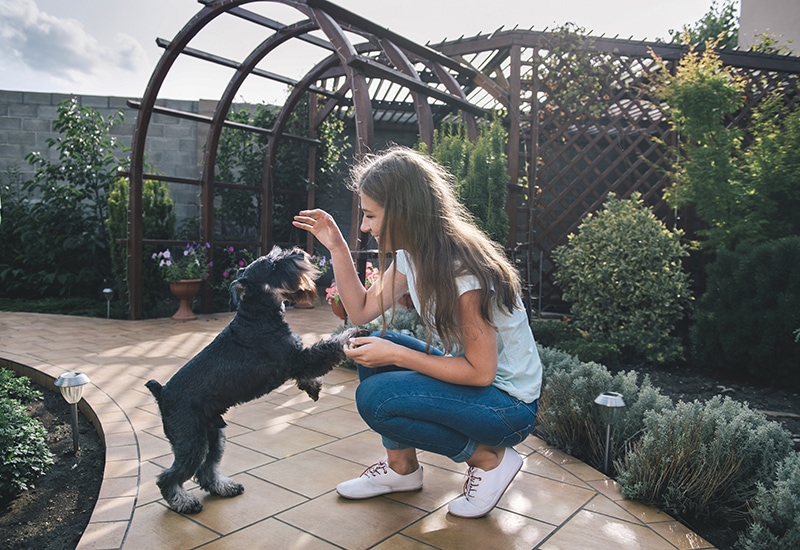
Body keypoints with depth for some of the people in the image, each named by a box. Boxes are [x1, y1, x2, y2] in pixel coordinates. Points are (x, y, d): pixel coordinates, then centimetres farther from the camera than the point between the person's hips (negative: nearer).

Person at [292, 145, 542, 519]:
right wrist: (336, 247, -3)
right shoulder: (409, 256, -2)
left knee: (376, 398, -22)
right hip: (469, 372, 9)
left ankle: (489, 458, -3)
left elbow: (480, 371, -24)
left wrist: (395, 355, -23)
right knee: (375, 350, -1)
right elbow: (362, 310, 3)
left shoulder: (462, 271, -28)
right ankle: (402, 467, 10)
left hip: (510, 404, -8)